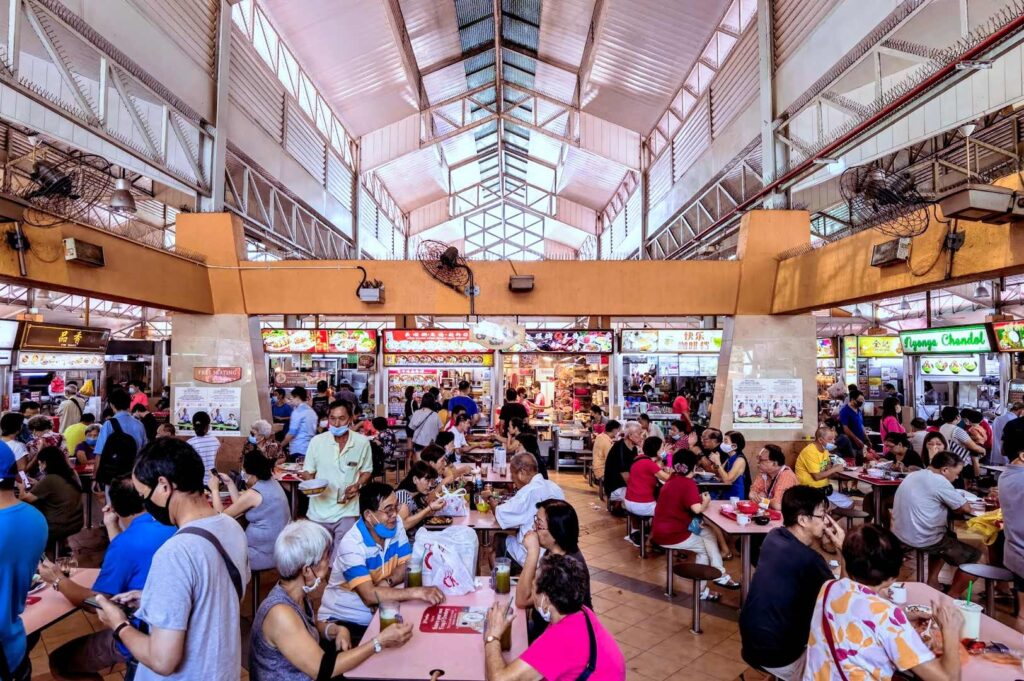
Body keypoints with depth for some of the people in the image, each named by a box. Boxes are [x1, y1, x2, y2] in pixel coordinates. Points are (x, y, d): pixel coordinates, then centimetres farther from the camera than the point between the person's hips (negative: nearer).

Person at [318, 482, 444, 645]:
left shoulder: (395, 525, -6)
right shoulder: (351, 544, -25)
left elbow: (407, 566, -3)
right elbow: (369, 596, -34)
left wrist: (387, 583, -23)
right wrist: (418, 592, -39)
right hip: (342, 620, -6)